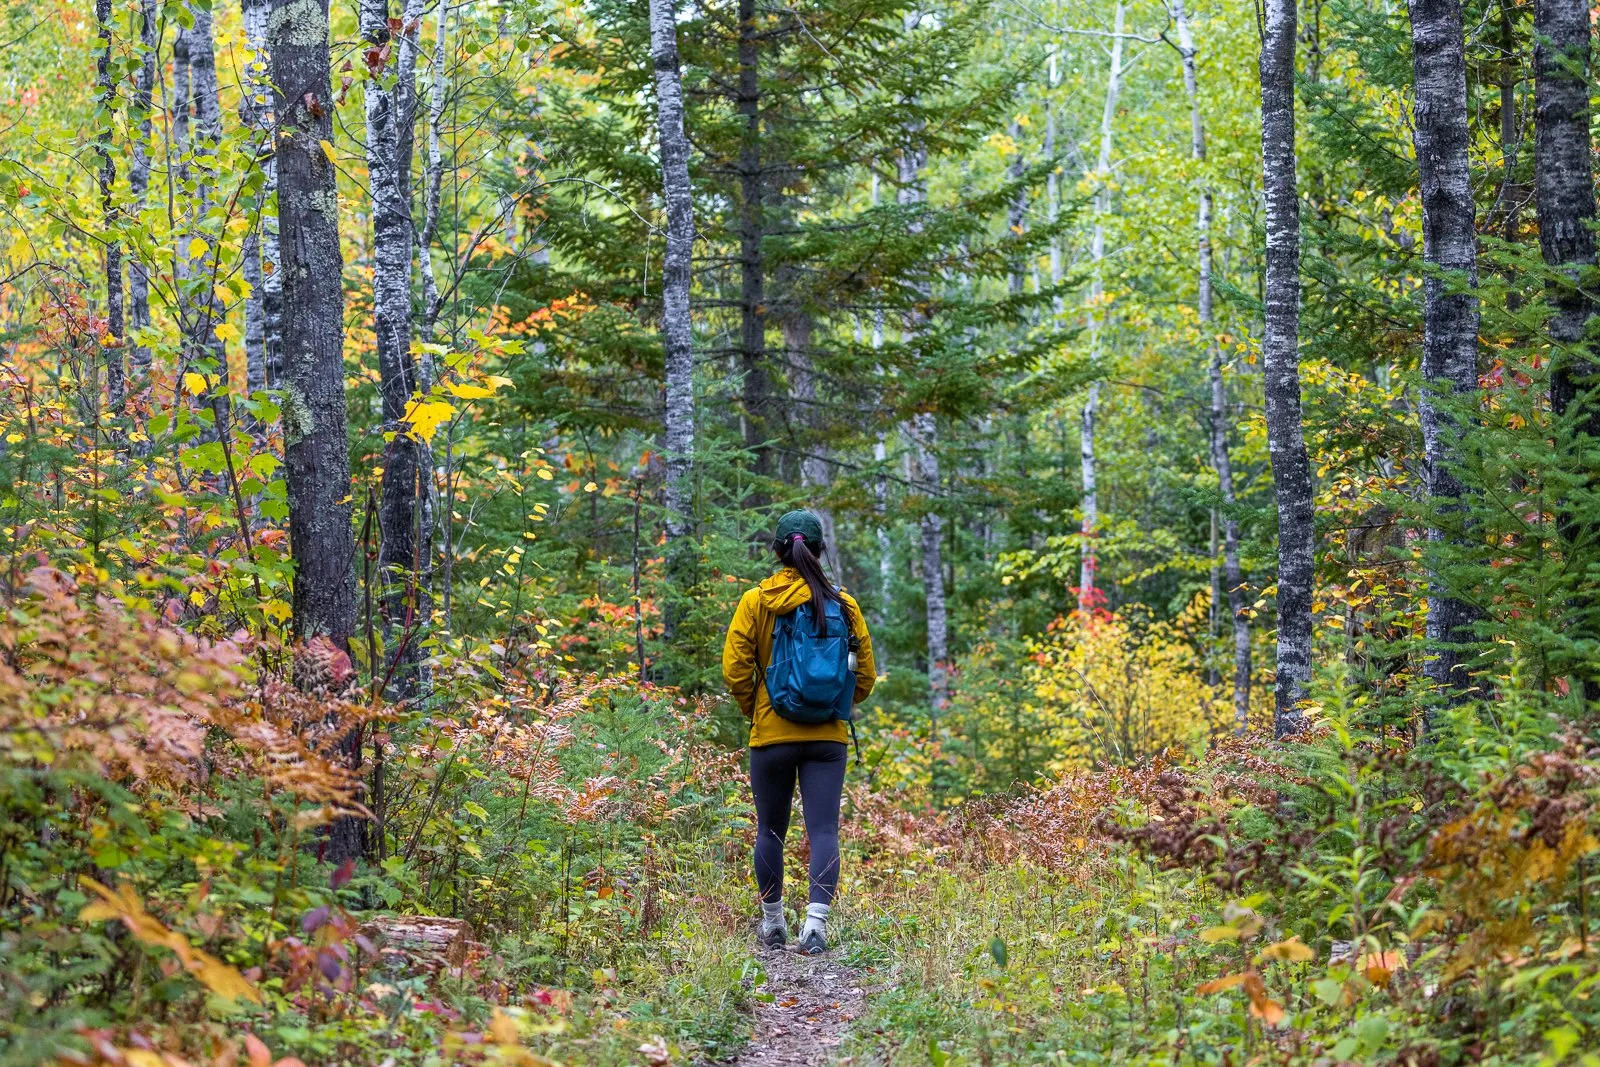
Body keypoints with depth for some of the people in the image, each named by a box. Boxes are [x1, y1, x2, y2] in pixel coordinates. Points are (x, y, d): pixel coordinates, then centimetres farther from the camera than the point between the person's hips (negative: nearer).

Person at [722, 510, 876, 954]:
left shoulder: (756, 601, -4)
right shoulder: (843, 605, 1)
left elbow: (735, 669, -7)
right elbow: (865, 675, 4)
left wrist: (752, 711, 10)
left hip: (771, 735, -1)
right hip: (828, 736, 1)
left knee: (770, 830, 13)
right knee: (824, 830, -1)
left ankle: (773, 923, 22)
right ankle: (816, 921, -15)